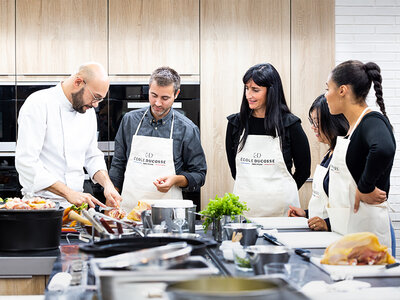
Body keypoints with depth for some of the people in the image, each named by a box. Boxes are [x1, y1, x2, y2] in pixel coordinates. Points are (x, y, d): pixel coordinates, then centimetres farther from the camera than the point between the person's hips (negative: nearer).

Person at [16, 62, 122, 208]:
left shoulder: (89, 112, 12)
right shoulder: (39, 104, -11)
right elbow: (26, 161, -18)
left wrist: (107, 184, 2)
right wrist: (68, 193, -22)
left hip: (76, 202, 6)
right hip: (42, 202, -5)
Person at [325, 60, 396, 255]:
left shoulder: (373, 122, -13)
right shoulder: (352, 127, 16)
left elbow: (384, 150, -37)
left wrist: (365, 189, -25)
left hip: (366, 226, -9)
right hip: (343, 225, 9)